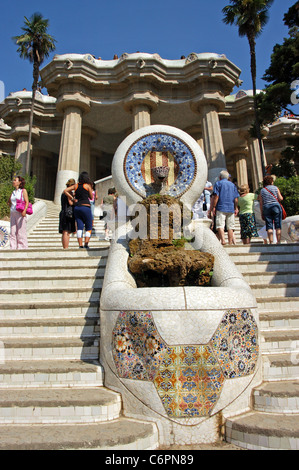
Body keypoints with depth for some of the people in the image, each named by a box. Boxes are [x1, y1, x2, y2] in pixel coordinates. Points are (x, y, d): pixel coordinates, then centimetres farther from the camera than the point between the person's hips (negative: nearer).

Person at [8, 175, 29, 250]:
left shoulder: (23, 191, 0)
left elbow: (27, 202, -9)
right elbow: (9, 202, 31)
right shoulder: (13, 192, 16)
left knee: (21, 232, -7)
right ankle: (13, 247, 7)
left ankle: (22, 247, -3)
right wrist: (12, 207, 14)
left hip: (20, 213, -6)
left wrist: (24, 210, -23)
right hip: (13, 213, 6)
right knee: (13, 232, 4)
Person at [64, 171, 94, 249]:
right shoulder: (88, 185, 0)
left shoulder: (76, 185, 10)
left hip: (77, 207, 4)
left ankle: (80, 245, -3)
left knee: (79, 227, 3)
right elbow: (91, 197, 7)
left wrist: (72, 198, 5)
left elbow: (65, 191, 6)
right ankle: (86, 243, -10)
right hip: (86, 207, -4)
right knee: (89, 228, 5)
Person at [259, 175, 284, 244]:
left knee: (269, 226, 1)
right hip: (276, 206, -2)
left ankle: (271, 242, -7)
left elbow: (261, 203, 6)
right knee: (278, 225, 0)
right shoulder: (275, 188, 4)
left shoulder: (262, 190, 9)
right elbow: (280, 199, -1)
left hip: (266, 207, 2)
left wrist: (262, 214, 10)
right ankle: (278, 242, -4)